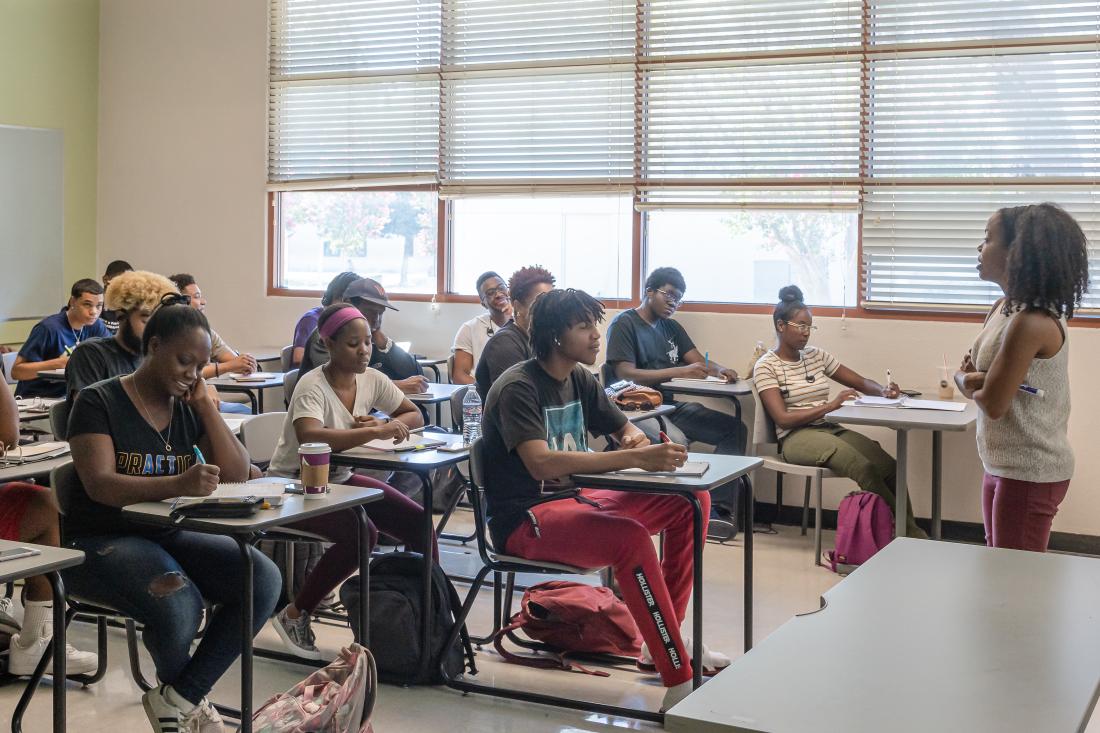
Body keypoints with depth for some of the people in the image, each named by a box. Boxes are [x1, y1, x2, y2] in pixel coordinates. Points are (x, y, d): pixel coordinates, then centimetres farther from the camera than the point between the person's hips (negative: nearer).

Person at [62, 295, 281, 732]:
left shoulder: (188, 408, 9)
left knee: (264, 578, -20)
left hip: (169, 535, 6)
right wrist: (179, 484, -37)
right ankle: (187, 696, 1)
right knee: (179, 604, -34)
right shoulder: (99, 401, -8)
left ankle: (178, 698, -12)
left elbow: (237, 473, 3)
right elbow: (99, 484, -22)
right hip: (103, 542, -6)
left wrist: (204, 403, -4)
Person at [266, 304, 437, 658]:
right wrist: (373, 432, -46)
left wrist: (383, 425, -16)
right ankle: (294, 615, -13)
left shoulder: (372, 379, -3)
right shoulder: (313, 386, -23)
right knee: (360, 534, -31)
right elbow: (309, 436, -41)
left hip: (338, 479, 7)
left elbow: (414, 416, 6)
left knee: (419, 522, -8)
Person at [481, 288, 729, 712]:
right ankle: (680, 685, -30)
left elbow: (627, 430, 17)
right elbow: (541, 464, -32)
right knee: (630, 537, -34)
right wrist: (633, 458, -38)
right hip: (525, 520, -9)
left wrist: (637, 440, -10)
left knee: (693, 501, 1)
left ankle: (663, 639, 6)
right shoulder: (518, 388, -17)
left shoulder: (579, 381, 8)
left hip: (572, 500, 9)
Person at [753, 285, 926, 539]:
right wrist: (830, 406, -19)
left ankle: (908, 531, -19)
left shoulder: (817, 355, 16)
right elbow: (782, 419, -11)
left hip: (831, 429, 6)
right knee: (866, 469, -31)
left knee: (889, 467, -23)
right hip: (796, 437, -6)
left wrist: (883, 391, -6)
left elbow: (861, 382, 18)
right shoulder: (766, 366, -1)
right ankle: (909, 532, -20)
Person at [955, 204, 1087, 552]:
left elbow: (993, 404, -21)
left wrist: (966, 379, -1)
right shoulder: (1004, 308, 7)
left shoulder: (1031, 323, -23)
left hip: (1029, 474, -9)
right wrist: (973, 379, -14)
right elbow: (974, 372, 9)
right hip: (1003, 465, 9)